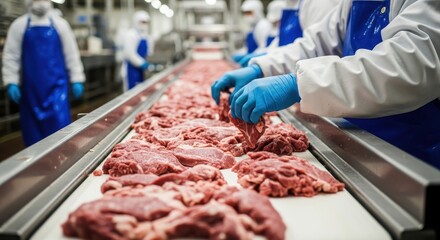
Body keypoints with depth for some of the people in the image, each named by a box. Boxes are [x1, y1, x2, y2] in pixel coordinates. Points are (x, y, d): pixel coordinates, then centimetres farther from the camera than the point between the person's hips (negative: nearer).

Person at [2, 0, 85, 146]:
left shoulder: (60, 24, 4)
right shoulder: (19, 25, 4)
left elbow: (71, 54, 5)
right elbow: (11, 56, 4)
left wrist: (77, 80, 1)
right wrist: (11, 82, -4)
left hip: (56, 84, -1)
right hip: (31, 86, 1)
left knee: (60, 123, -8)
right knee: (33, 127, 7)